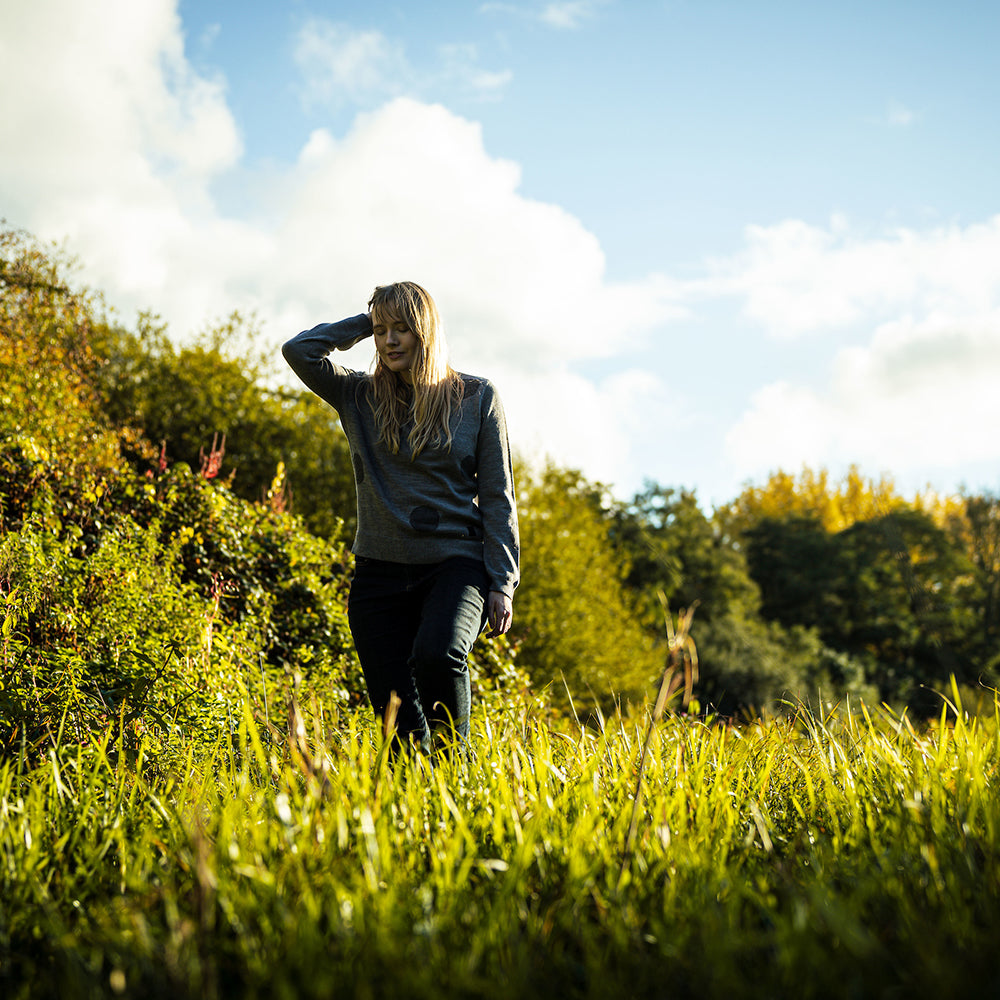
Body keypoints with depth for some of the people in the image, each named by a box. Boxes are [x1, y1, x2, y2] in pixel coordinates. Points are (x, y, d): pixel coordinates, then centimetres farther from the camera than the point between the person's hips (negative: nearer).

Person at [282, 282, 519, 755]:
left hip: (456, 562, -2)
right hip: (380, 571, 3)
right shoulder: (360, 397, 11)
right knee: (398, 722, -2)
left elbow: (497, 497, 3)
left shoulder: (477, 397, 5)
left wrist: (503, 583, -4)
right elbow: (298, 351, -2)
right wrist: (363, 323, 6)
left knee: (437, 654, -31)